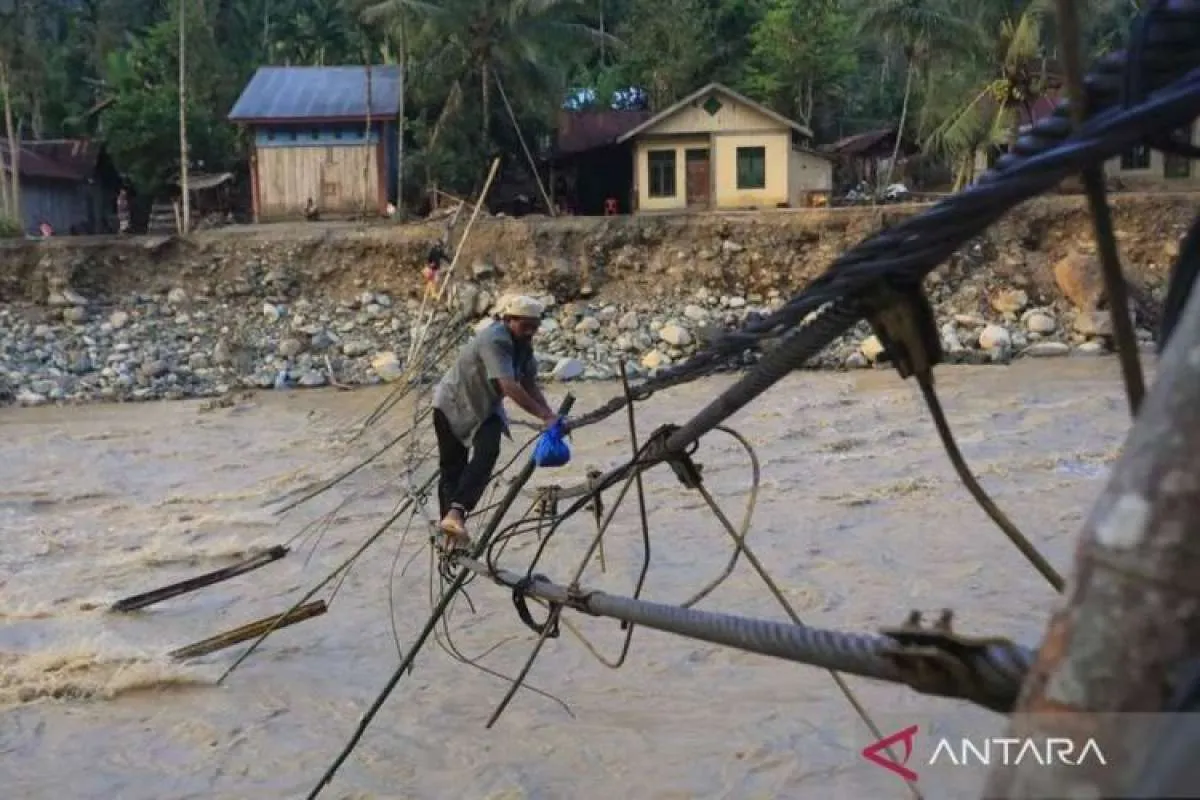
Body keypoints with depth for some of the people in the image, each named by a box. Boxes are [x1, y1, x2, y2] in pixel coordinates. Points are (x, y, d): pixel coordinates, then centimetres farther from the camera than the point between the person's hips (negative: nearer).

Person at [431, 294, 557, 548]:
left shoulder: (523, 345, -5)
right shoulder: (494, 340, -31)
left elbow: (530, 386, -7)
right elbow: (509, 387, -40)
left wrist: (550, 415, -21)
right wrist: (545, 416, -42)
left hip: (485, 407, 6)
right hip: (453, 405, -6)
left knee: (487, 454, -20)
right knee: (452, 467, 1)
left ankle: (454, 514, -26)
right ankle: (452, 532, 7)